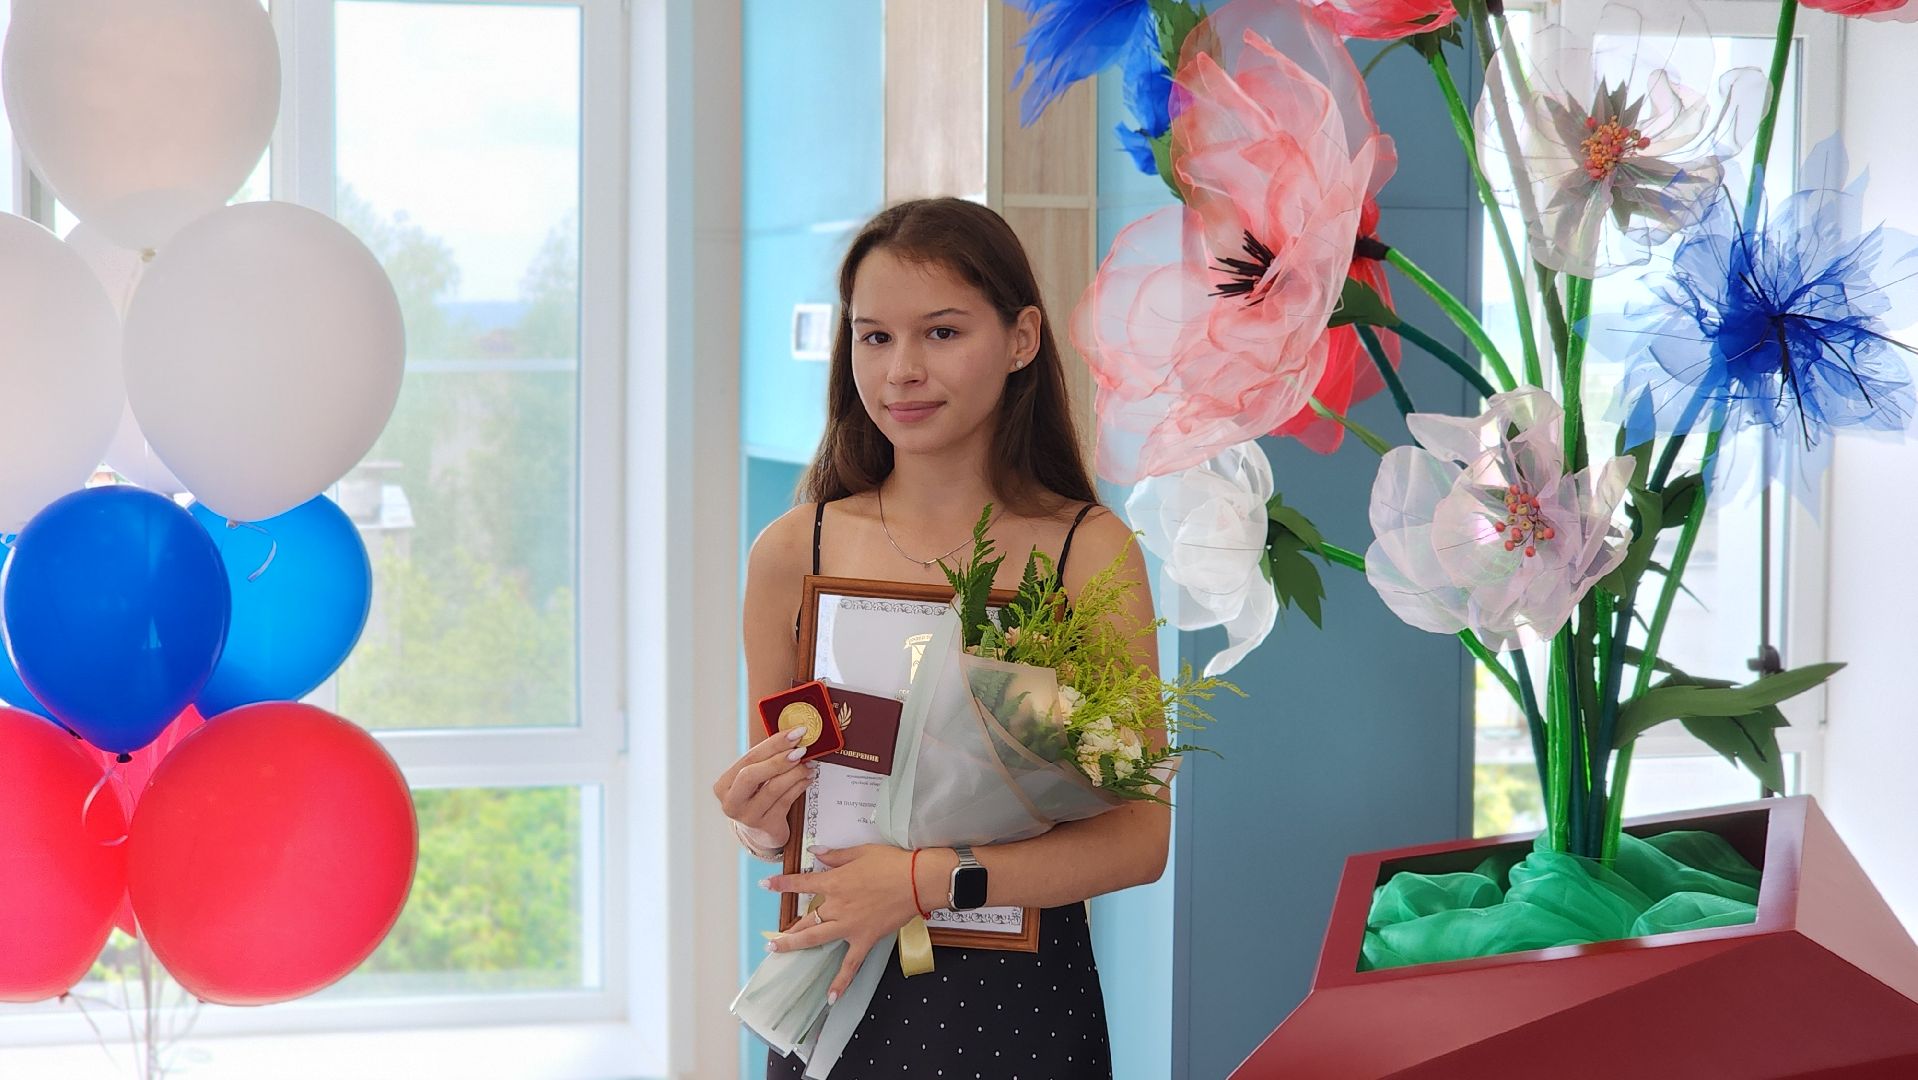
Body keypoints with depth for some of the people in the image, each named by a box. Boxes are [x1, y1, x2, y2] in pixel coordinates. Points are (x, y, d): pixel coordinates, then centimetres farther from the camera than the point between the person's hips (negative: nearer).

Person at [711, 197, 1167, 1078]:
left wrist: (928, 881, -21)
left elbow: (1139, 838, -11)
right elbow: (771, 821, 9)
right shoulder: (792, 553, -2)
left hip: (1020, 1002, -1)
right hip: (841, 1003, 2)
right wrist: (762, 826, -13)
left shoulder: (1090, 551, -7)